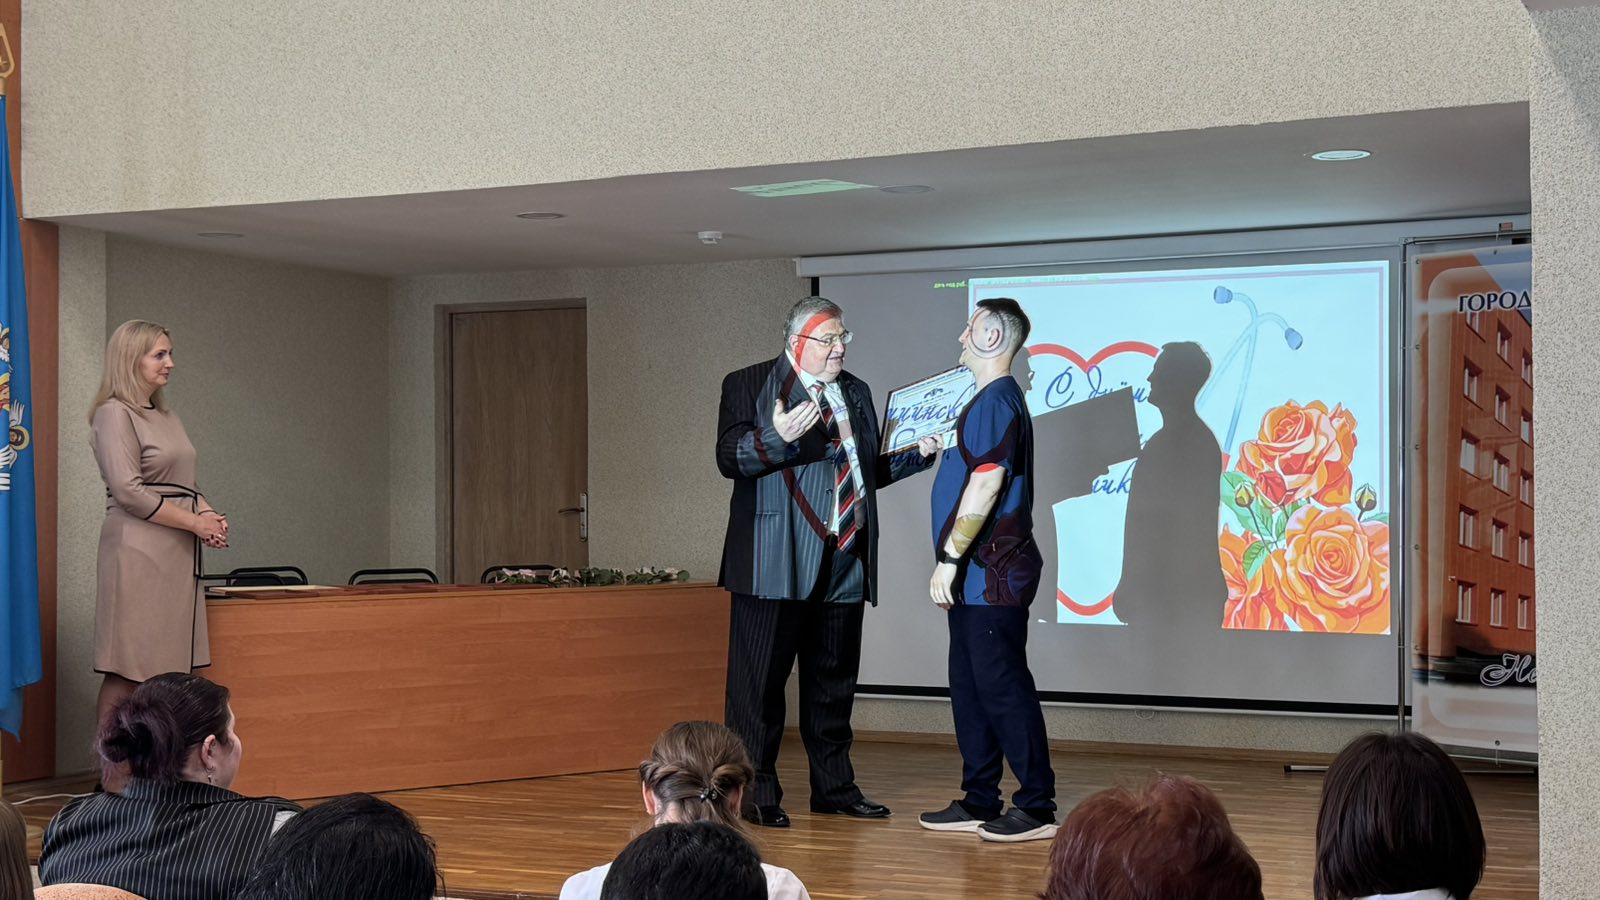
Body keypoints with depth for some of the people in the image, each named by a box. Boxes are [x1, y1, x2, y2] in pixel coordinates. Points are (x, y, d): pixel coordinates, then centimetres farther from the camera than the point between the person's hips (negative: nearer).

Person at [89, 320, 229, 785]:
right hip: (138, 550, -8)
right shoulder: (114, 414, -6)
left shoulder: (167, 418, 20)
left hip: (178, 555, 9)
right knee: (127, 671, -7)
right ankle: (115, 778, -4)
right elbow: (128, 490, -14)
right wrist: (194, 521, -13)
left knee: (168, 670, 6)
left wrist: (208, 513, 5)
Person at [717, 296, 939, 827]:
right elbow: (730, 458, -10)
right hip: (776, 561, -6)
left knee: (834, 680, 12)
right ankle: (756, 793, 5)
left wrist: (917, 453, 7)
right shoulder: (748, 386, 0)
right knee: (761, 680, -2)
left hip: (844, 561, 6)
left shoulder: (855, 393, 18)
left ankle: (834, 787, 22)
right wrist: (778, 437, -26)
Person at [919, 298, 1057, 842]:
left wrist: (949, 558, -20)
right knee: (970, 686, 13)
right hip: (979, 574, 11)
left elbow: (985, 487, -22)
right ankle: (979, 803, 19)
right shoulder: (996, 399, 17)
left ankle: (1037, 808, -2)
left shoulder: (996, 401, -15)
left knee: (1002, 686, -7)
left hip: (991, 573, -11)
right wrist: (938, 451, 21)